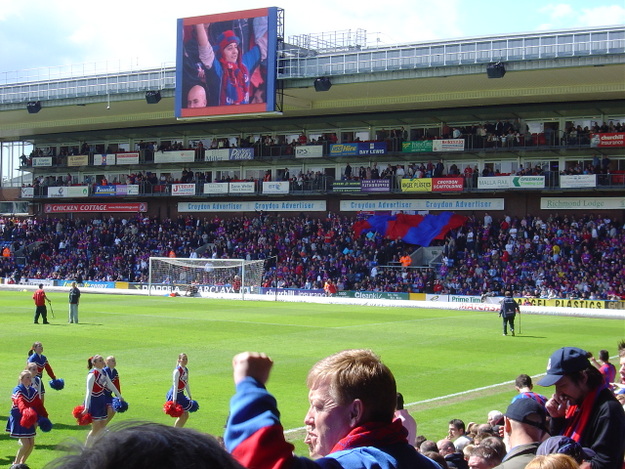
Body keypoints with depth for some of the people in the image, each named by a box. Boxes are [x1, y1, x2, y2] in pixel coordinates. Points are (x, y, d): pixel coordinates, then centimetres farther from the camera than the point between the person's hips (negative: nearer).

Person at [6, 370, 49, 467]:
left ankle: (22, 463, 25)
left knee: (31, 444, 7)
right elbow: (20, 402, -35)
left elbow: (39, 404, 11)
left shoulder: (33, 391, 8)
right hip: (19, 420, -7)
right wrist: (25, 411, -53)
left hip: (29, 420, 7)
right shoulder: (18, 390, -15)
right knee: (26, 444, -12)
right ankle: (16, 464, 5)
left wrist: (44, 416, 5)